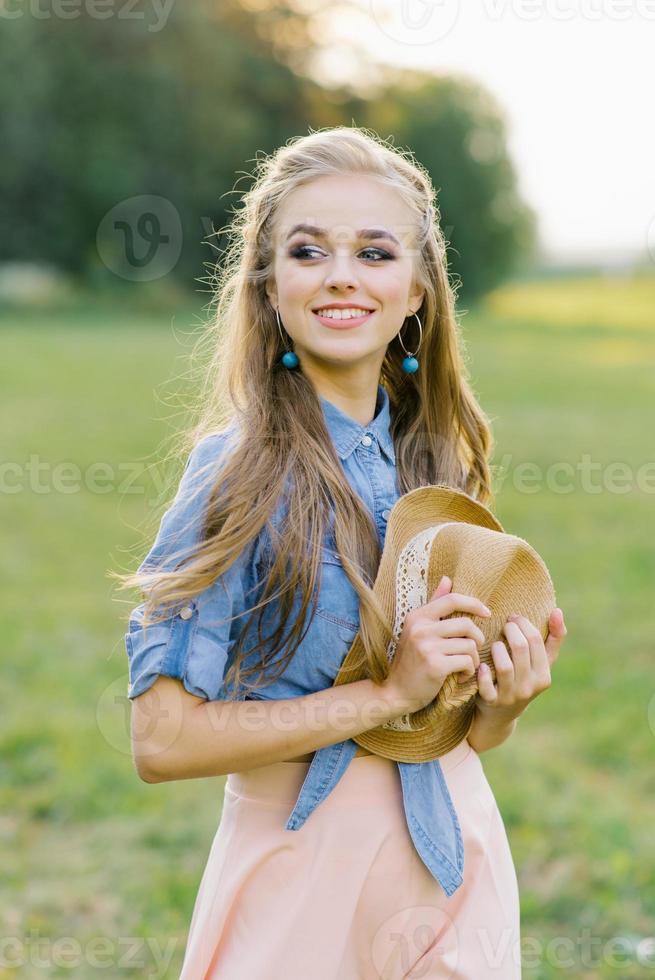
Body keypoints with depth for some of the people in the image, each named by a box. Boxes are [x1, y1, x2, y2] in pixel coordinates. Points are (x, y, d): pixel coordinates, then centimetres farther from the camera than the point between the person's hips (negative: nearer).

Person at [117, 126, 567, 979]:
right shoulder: (243, 470, -14)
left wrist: (506, 701, -10)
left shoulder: (437, 460, 2)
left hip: (459, 857, 5)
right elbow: (162, 738, -19)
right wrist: (387, 693, -20)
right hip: (312, 872, -5)